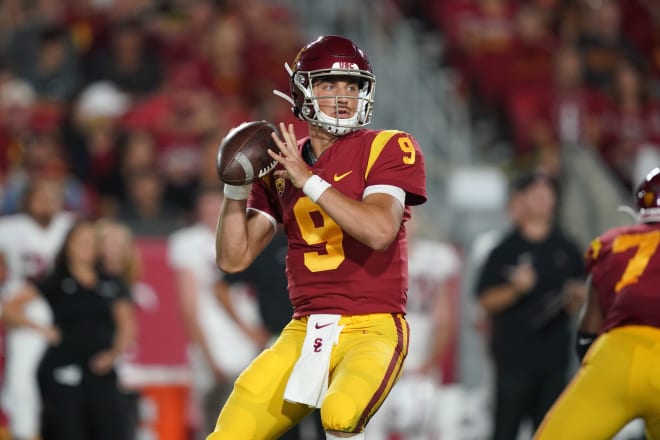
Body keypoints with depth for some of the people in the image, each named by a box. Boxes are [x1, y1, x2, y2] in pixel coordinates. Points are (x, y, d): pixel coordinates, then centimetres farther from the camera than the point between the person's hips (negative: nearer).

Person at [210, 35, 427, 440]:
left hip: (373, 328, -5)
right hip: (305, 331, 5)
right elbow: (234, 259, 9)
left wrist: (308, 180, -18)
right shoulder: (280, 165, 12)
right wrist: (236, 188, -5)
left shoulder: (386, 149, -3)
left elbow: (380, 231, -20)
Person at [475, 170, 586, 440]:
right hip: (514, 354, -4)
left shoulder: (567, 249, 10)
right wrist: (516, 289, -19)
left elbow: (580, 292, 19)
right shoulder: (504, 250, -2)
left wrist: (576, 298, -3)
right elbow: (486, 300, -3)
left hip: (554, 354, 4)